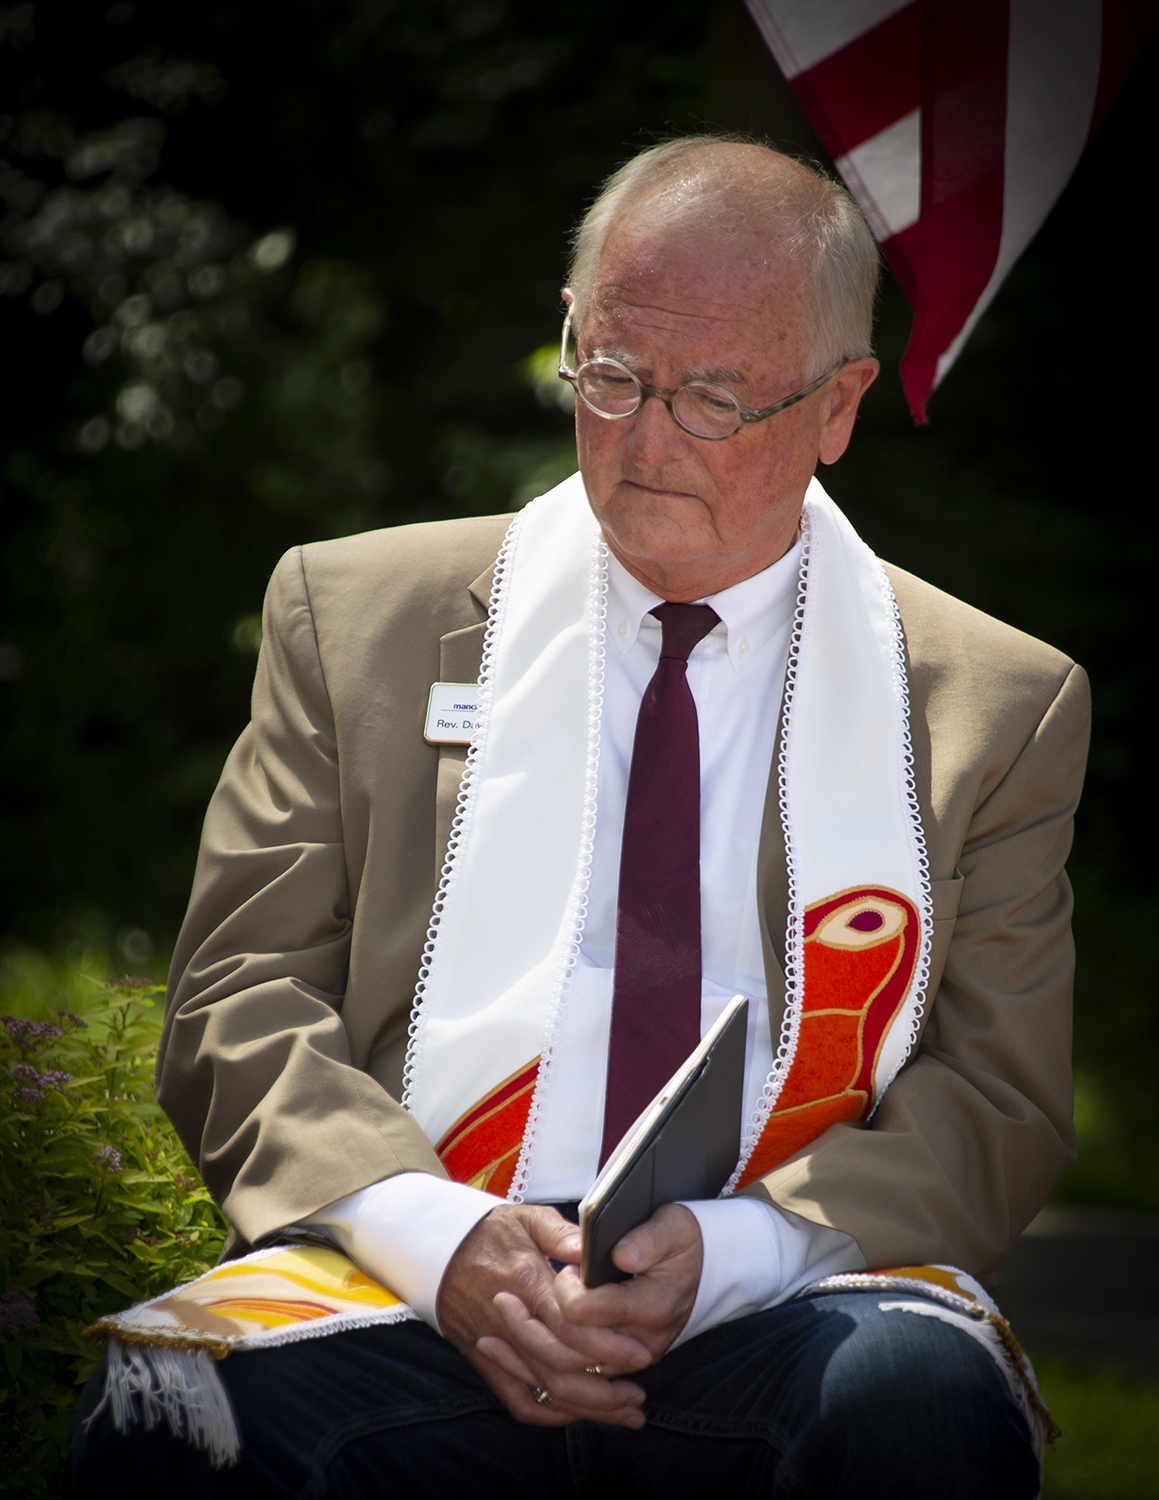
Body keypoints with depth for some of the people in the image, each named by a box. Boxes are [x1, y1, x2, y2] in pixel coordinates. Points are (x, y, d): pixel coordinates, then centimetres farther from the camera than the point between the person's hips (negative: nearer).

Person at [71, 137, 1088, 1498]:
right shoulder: (355, 614, 14)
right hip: (414, 1304, -1)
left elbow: (998, 1101, 8)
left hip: (773, 1320, 1)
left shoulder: (1001, 709, 13)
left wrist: (725, 1251, -13)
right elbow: (238, 1000, 9)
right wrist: (434, 1234, -12)